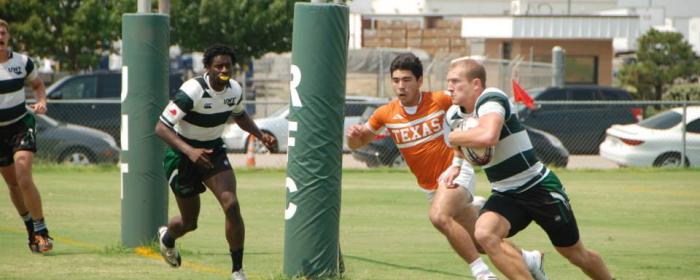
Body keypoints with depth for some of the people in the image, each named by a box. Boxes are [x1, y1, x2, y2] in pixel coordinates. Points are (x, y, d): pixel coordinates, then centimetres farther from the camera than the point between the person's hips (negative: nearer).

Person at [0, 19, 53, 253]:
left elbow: (38, 84, 15)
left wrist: (41, 102, -6)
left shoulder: (22, 62, -2)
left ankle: (41, 231, -10)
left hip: (21, 126, -1)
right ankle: (31, 229, 26)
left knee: (24, 179, -17)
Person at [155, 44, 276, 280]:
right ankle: (167, 237, 45)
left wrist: (261, 136, 2)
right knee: (189, 222, 6)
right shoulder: (192, 91, -27)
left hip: (214, 150, 5)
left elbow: (239, 115, 19)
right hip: (182, 154, -4)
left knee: (231, 205, -18)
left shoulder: (234, 90, -6)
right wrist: (189, 151, -43)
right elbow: (161, 127, -30)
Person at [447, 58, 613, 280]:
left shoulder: (491, 99, -22)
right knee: (484, 234, -25)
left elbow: (488, 136, -44)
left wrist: (454, 137, -26)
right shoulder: (462, 112, 4)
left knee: (577, 255, 10)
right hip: (505, 195, 7)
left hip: (540, 189, -7)